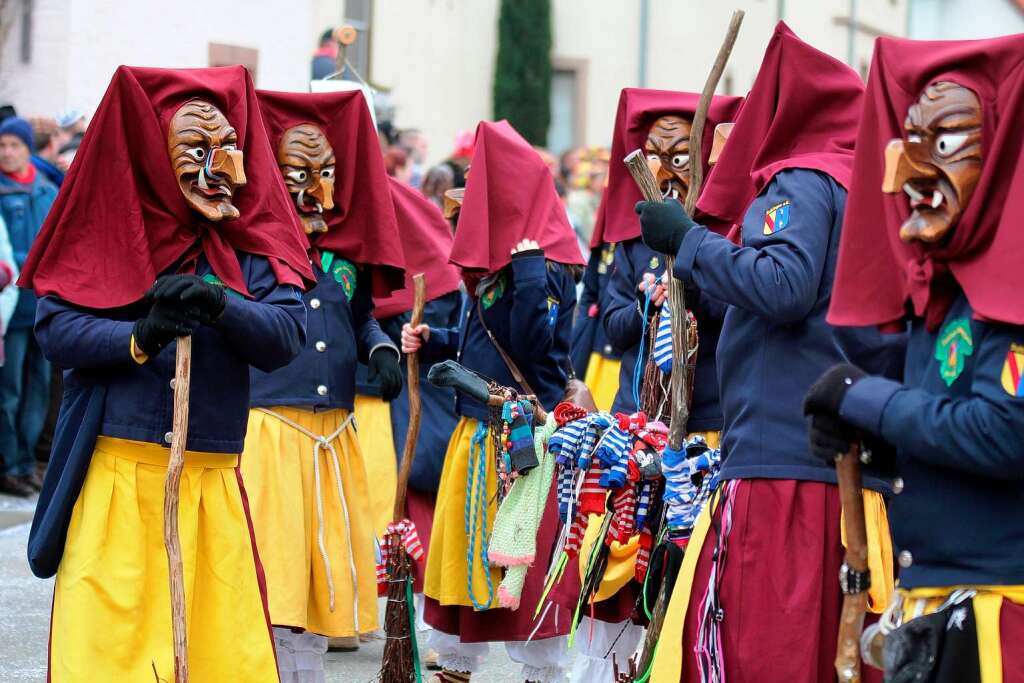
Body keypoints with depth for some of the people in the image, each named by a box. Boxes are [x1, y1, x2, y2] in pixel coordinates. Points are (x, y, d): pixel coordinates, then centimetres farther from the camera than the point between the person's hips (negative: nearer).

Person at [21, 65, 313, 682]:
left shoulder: (252, 243, 9)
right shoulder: (112, 226, 2)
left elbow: (287, 336, -5)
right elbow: (54, 328, -6)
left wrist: (222, 307, -23)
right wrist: (140, 338, -22)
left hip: (214, 485, 3)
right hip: (117, 482, -3)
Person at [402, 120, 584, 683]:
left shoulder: (547, 266, -13)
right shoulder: (494, 260, 11)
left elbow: (530, 342, -23)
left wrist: (529, 273, -28)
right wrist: (432, 342, 6)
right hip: (475, 431, 9)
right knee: (461, 552, 14)